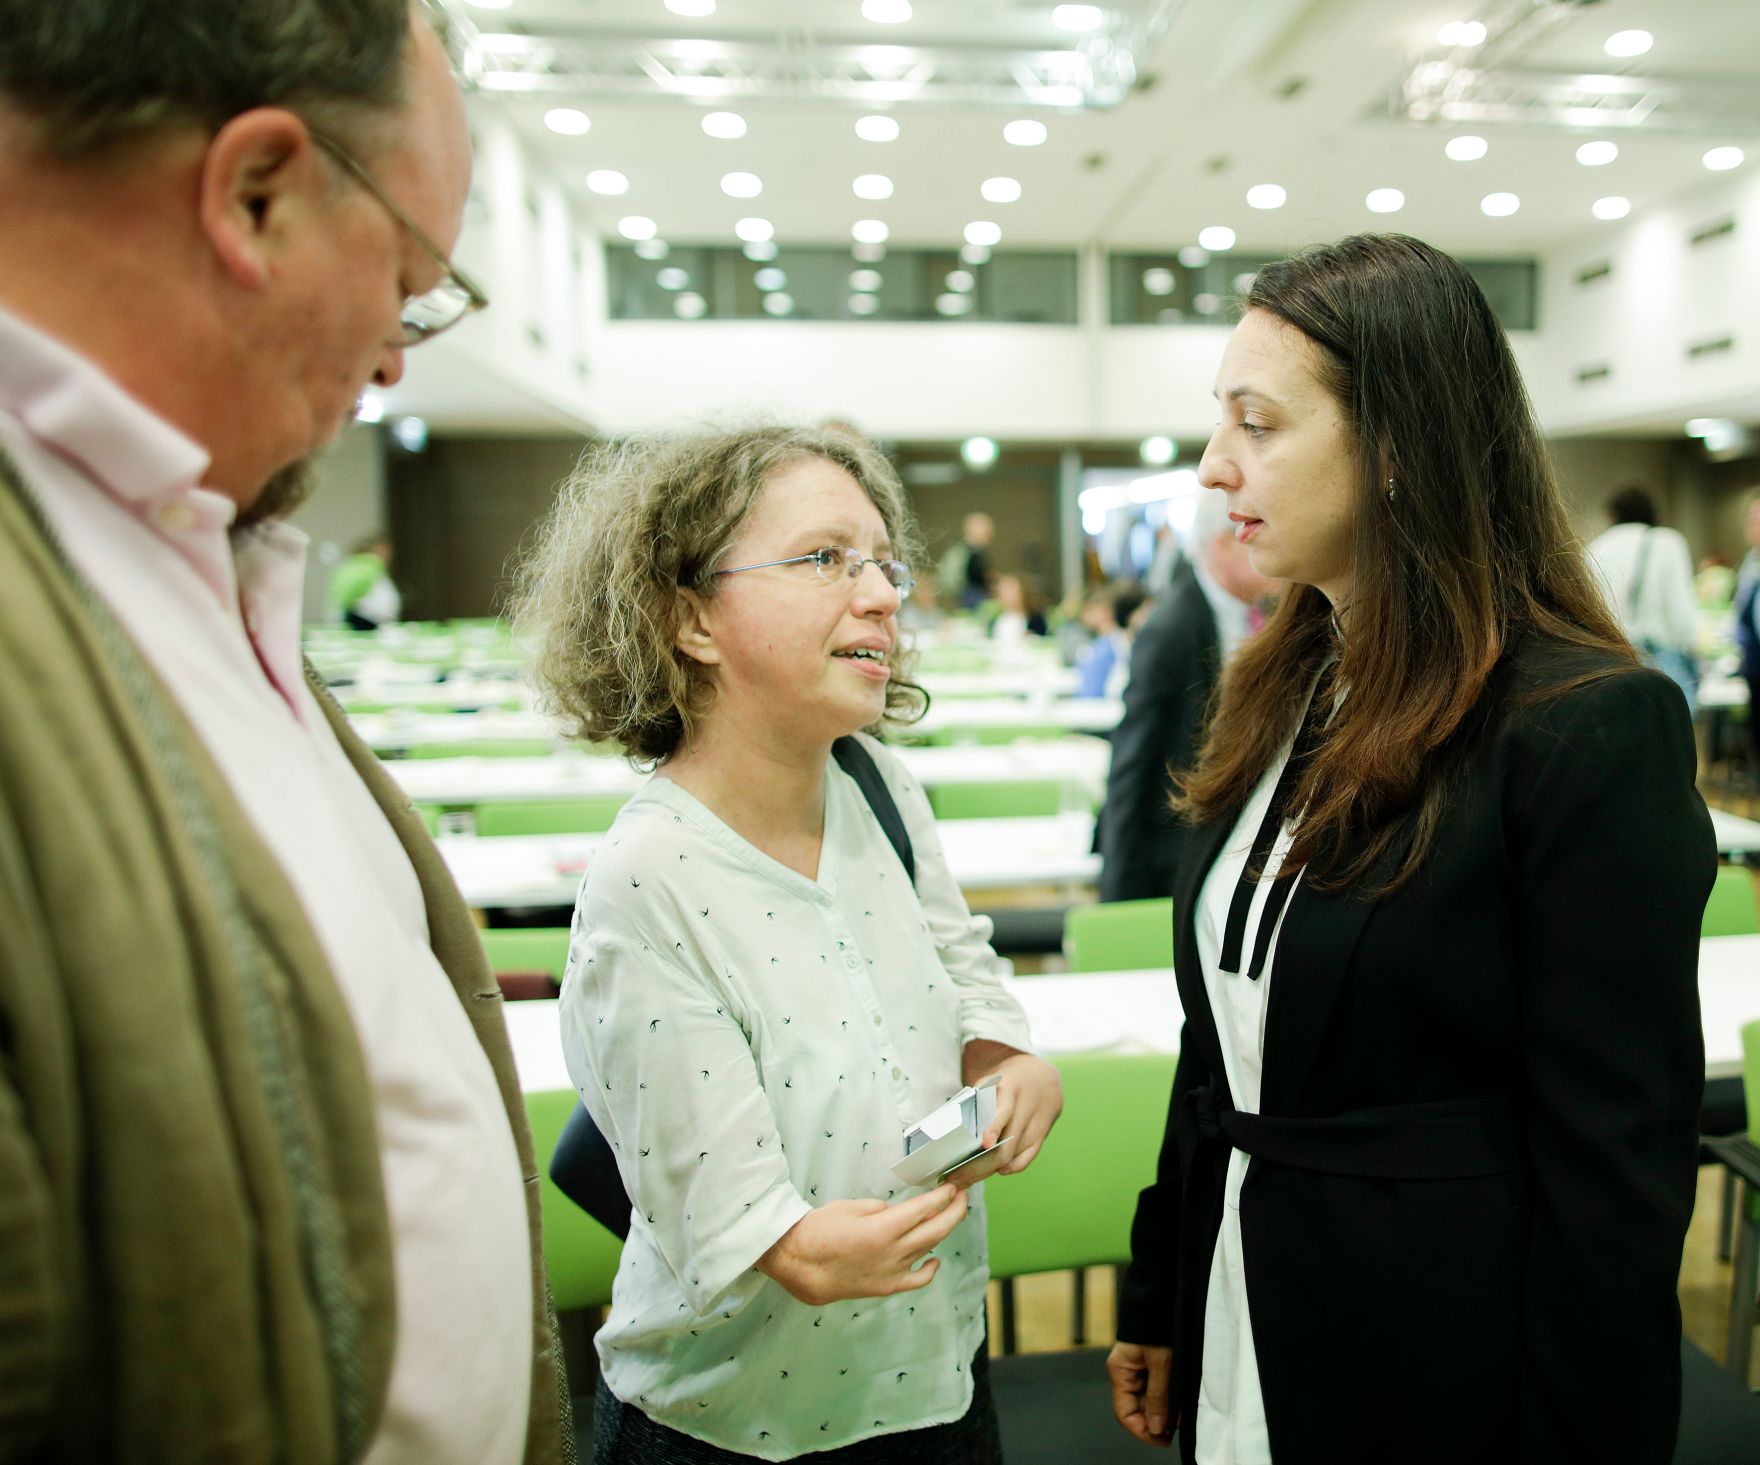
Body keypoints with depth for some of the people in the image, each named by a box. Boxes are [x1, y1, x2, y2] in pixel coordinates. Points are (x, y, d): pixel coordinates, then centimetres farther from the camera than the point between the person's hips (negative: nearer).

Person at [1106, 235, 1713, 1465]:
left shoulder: (1595, 727, -20)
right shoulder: (1285, 692, 1)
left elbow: (1618, 1162, -17)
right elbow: (1221, 1041, 6)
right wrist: (1156, 1298, 11)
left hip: (1434, 1361, -6)